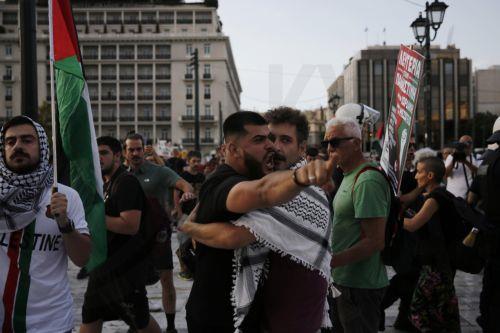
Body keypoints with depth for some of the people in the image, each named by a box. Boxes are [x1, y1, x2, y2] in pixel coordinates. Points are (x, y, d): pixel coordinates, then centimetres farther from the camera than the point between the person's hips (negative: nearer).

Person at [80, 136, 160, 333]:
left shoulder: (126, 182, -16)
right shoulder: (106, 184, 13)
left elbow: (131, 226, -26)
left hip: (125, 267, -9)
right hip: (103, 263, 9)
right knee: (90, 316, 14)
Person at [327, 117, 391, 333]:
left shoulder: (367, 181, -20)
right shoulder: (350, 176, 13)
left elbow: (376, 241, -24)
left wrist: (331, 261, -24)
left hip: (359, 286, -10)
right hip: (346, 280, 10)